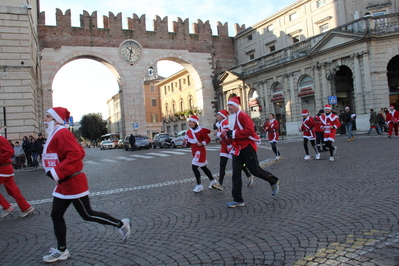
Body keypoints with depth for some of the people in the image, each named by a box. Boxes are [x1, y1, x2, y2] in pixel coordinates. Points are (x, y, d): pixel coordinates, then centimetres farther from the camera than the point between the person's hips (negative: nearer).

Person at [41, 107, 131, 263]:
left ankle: (121, 224, 14)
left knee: (87, 215, -1)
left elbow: (75, 154, -27)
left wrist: (57, 172, -27)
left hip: (73, 183, -10)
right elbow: (79, 152, 17)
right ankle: (62, 251, 24)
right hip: (63, 183, 10)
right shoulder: (55, 135, 13)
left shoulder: (62, 133, -17)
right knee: (56, 215, 12)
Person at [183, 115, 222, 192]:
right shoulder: (188, 132, 6)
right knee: (203, 167, 17)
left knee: (194, 167, -13)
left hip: (200, 151, -8)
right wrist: (185, 142, -7)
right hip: (194, 151, 8)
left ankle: (199, 185, -2)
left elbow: (208, 139, -9)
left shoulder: (200, 130, -15)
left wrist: (202, 143, -23)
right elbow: (188, 143, 14)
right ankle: (213, 181, 33)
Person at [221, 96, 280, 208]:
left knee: (255, 170, 0)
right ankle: (238, 200, 8)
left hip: (247, 147, -8)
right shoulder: (231, 118, 15)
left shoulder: (242, 115, -11)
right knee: (236, 174, 2)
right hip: (237, 148, 8)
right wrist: (227, 136, 1)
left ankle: (274, 181, 29)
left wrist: (233, 133, -22)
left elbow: (249, 130, -23)